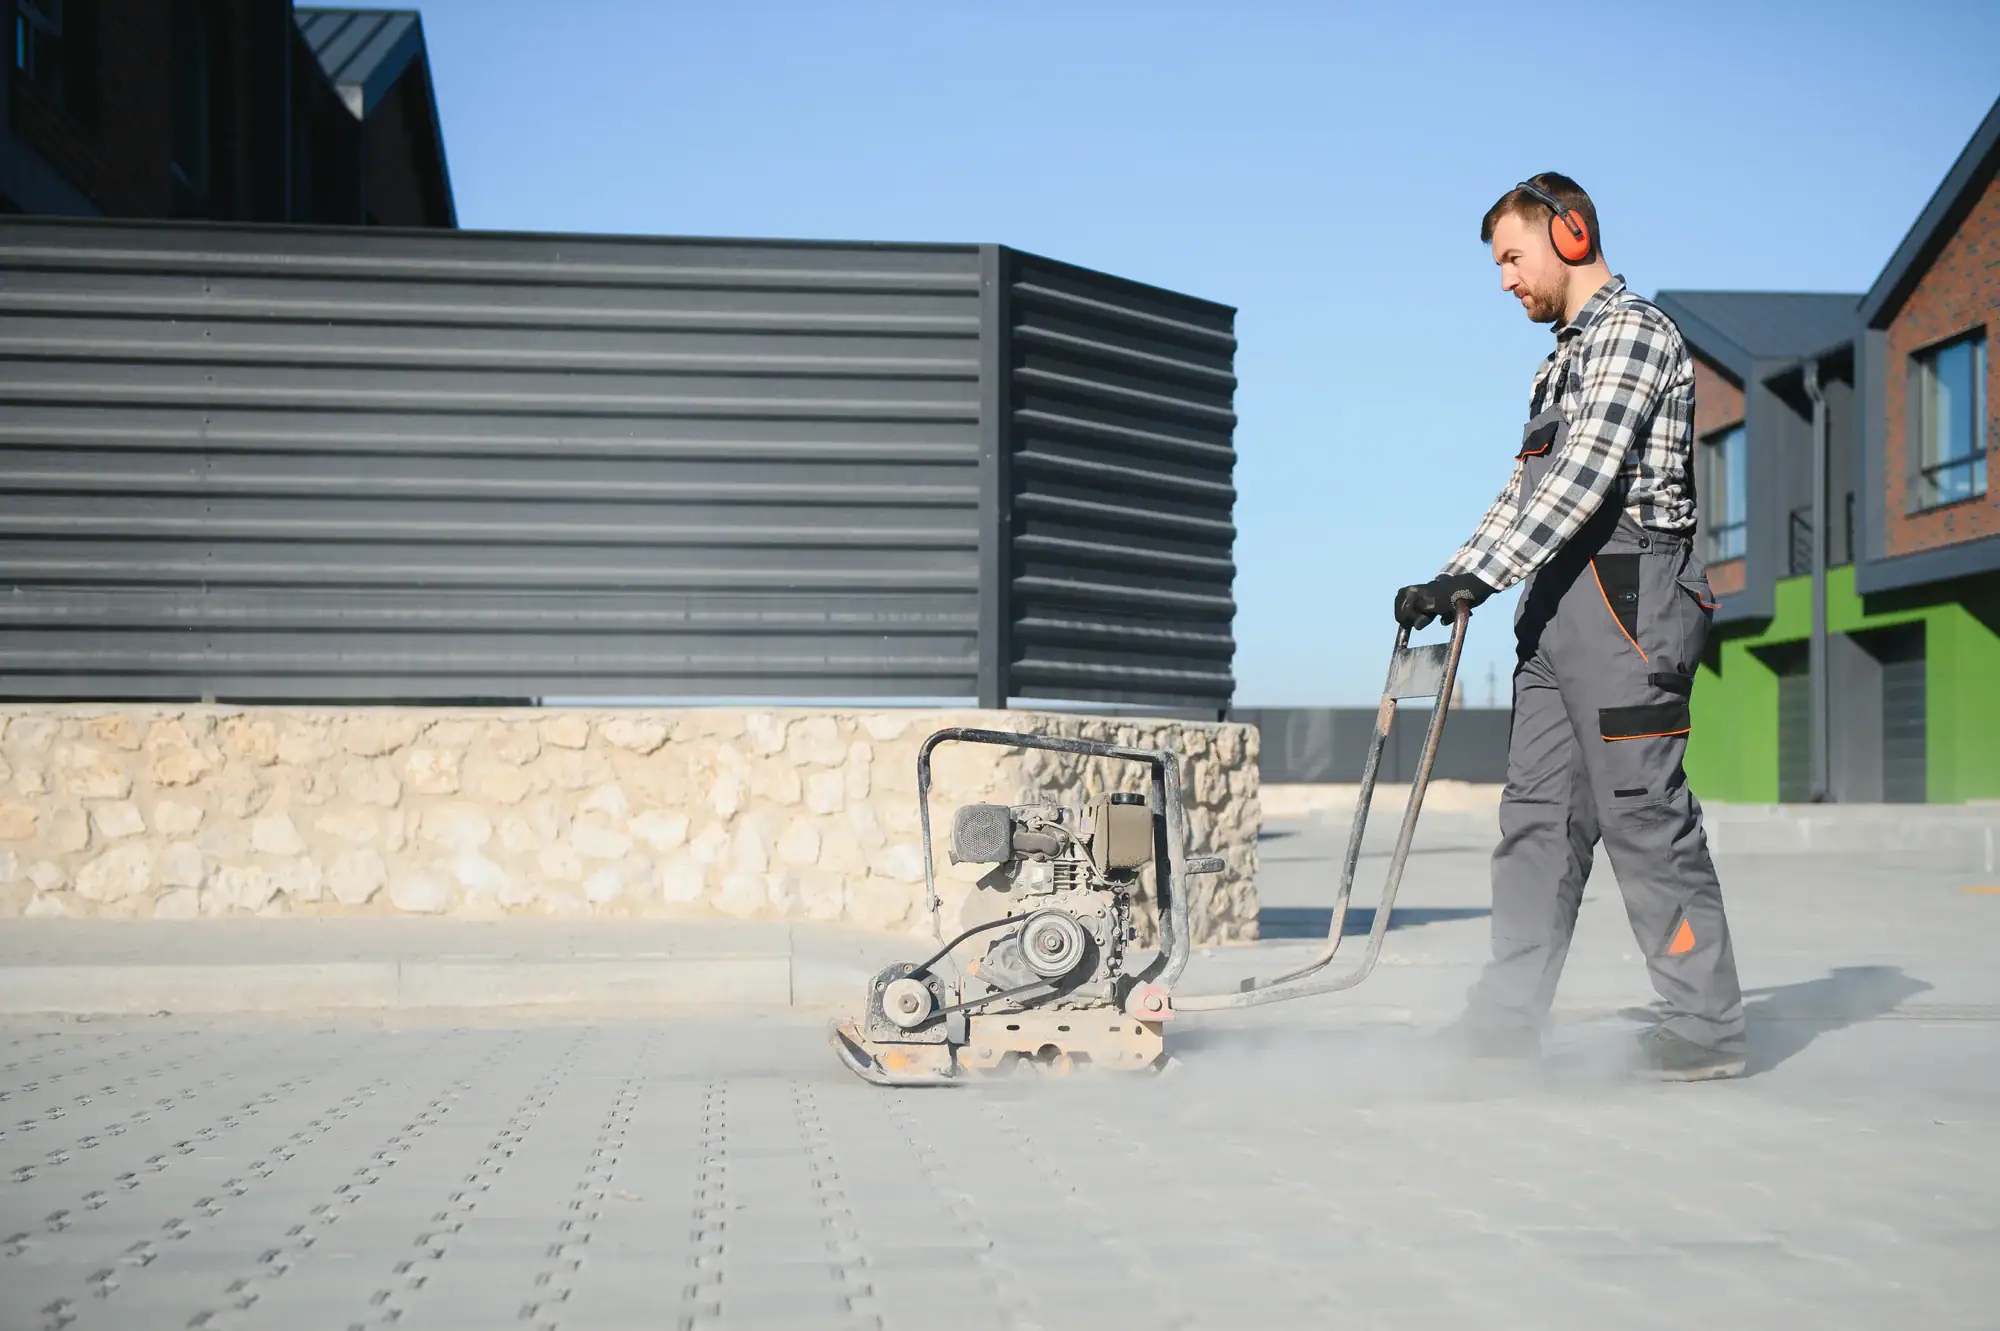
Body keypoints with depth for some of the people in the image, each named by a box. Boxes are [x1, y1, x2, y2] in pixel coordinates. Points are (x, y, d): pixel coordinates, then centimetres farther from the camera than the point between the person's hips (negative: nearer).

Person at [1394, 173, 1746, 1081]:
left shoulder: (1635, 331, -5)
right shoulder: (1564, 358, 25)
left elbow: (1587, 476, -17)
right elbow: (1524, 492, 26)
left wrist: (1474, 578, -22)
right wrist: (1449, 584, 14)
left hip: (1627, 590, -9)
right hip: (1558, 604, 9)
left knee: (1643, 811, -9)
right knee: (1539, 810, 5)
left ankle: (1705, 1029, -3)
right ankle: (1506, 1023, 6)